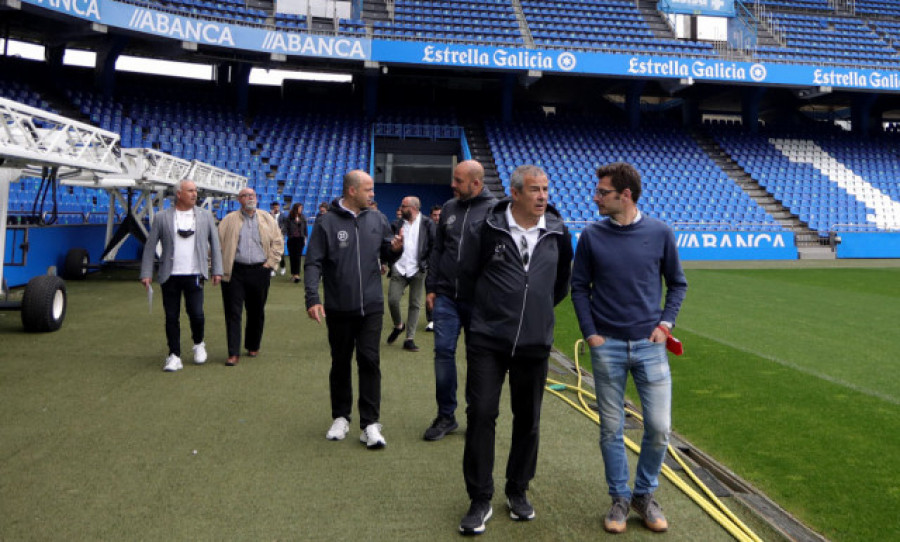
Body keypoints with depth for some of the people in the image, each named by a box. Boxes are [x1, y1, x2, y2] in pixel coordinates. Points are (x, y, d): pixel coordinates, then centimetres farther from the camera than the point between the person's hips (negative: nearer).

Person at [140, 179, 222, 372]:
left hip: (194, 275, 0)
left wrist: (217, 271, 6)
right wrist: (146, 273, 0)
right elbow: (150, 247, 5)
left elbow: (214, 244, 11)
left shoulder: (206, 216, 7)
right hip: (169, 276, 0)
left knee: (196, 314, -6)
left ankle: (198, 344, 23)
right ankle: (174, 356, 16)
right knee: (171, 317, 4)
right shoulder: (162, 217, 3)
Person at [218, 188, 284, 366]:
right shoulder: (229, 220, 6)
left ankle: (253, 347, 28)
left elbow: (278, 242, 10)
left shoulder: (267, 219, 10)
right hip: (235, 271, -2)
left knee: (257, 312, 11)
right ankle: (233, 353, 0)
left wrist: (270, 263, 1)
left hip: (259, 271, 2)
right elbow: (219, 243, 1)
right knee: (233, 313, -3)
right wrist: (222, 268, -7)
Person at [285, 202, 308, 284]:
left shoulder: (302, 218, 7)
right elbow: (286, 227, -3)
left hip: (300, 239, 1)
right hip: (291, 239, -1)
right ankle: (293, 273, 17)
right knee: (292, 256, 6)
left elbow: (305, 228, 13)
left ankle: (296, 274, -13)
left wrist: (305, 237, 11)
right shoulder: (289, 218, -2)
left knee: (298, 256, -8)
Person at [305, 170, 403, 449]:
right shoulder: (327, 222, -4)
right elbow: (313, 263, -6)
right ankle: (340, 418, 27)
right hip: (339, 308, -1)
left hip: (371, 306, 2)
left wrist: (395, 249, -10)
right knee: (341, 363, 12)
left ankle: (370, 424, 7)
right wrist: (312, 298, -17)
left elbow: (387, 255, 14)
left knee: (370, 361, -1)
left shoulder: (377, 220, 5)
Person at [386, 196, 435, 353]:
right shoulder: (400, 223, 10)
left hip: (417, 270, -3)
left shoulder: (427, 223, -2)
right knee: (392, 300, -5)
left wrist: (427, 264, -9)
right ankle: (398, 325, 23)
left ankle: (409, 339, 11)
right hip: (399, 268, 3)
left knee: (415, 305, 3)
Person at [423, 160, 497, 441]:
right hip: (446, 296, 4)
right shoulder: (449, 208, 10)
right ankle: (446, 416, 15)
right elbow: (437, 250, 14)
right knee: (443, 351, 1)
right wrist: (431, 287, 8)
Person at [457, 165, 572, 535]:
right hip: (487, 341, -2)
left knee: (528, 419, 11)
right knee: (481, 414, -3)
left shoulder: (558, 233, 0)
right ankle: (480, 500, 12)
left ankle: (518, 491, 30)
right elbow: (467, 276, 6)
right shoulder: (487, 230, -8)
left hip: (535, 343, 2)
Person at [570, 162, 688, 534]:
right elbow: (579, 287, 5)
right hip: (606, 347, 0)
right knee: (612, 429, 8)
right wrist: (590, 332, -3)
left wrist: (665, 323, -3)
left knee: (659, 428, 1)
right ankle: (620, 498, 26)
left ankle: (644, 494, 25)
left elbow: (677, 283, 8)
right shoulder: (592, 236, -1)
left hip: (649, 344, 0)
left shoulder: (660, 233, -2)